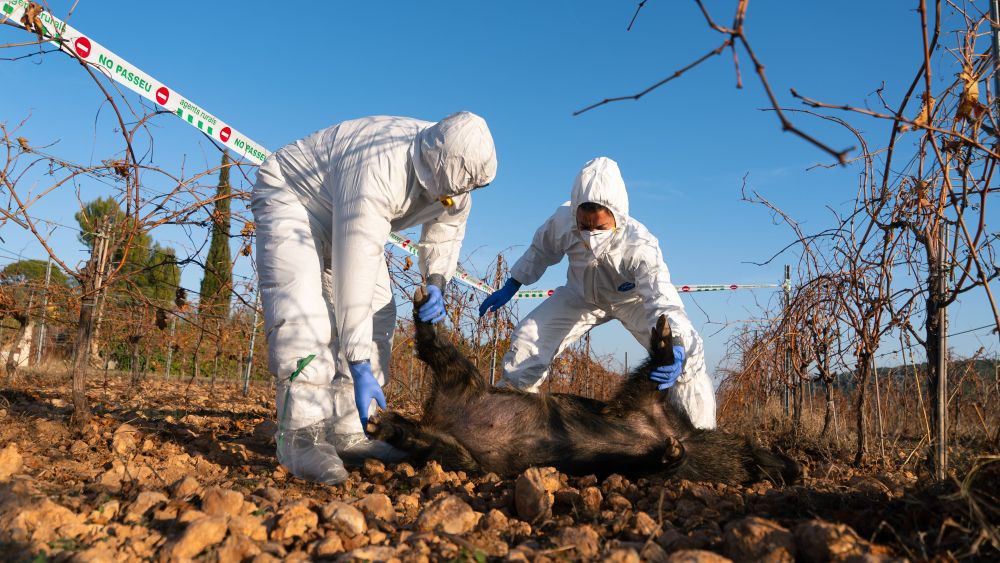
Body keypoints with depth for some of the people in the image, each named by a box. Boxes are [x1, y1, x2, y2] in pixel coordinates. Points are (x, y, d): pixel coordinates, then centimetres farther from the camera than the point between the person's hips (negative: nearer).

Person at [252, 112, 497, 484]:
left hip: (345, 218, 8)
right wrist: (360, 368, -42)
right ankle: (302, 434, -25)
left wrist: (436, 284, -19)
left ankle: (347, 433, -3)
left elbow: (445, 233, 2)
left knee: (377, 317, -5)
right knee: (301, 309, -29)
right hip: (290, 197, -7)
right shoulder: (377, 173, -42)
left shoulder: (454, 176, -17)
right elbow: (354, 273, -43)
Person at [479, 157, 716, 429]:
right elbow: (540, 251, -6)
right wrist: (510, 287, -3)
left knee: (687, 349, -26)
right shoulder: (562, 221, -30)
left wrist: (674, 350, -68)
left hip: (634, 298, -2)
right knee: (527, 337, -14)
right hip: (582, 296, 3)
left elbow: (662, 302, -50)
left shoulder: (640, 246, -41)